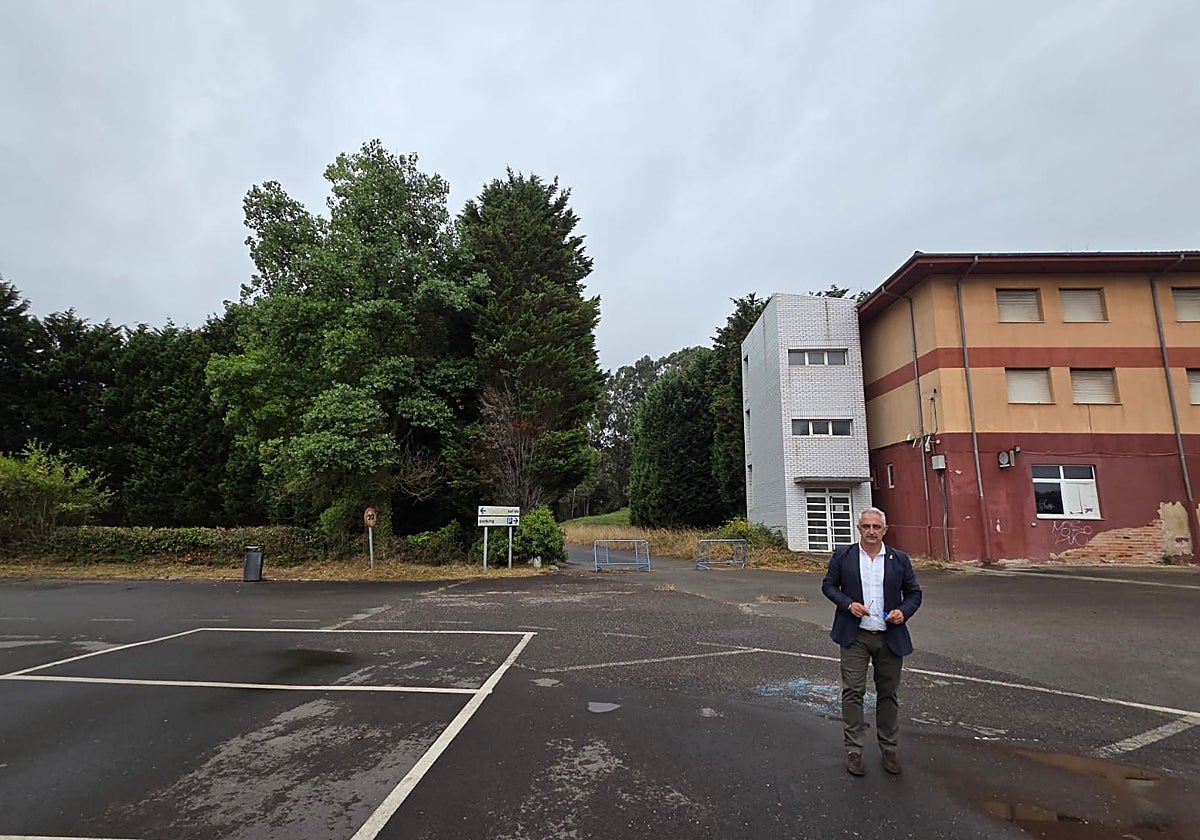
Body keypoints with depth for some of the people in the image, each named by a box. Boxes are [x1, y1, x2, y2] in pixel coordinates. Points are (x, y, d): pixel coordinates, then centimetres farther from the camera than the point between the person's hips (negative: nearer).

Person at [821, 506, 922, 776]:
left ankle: (890, 749, 29)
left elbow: (914, 592, 9)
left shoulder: (900, 559, 3)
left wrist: (904, 611, -11)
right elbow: (828, 585, 4)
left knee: (888, 694, 13)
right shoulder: (843, 556, -1)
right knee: (852, 692, 0)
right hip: (855, 635, -1)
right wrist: (848, 603, -12)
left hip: (890, 636, 2)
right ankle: (853, 751, 11)